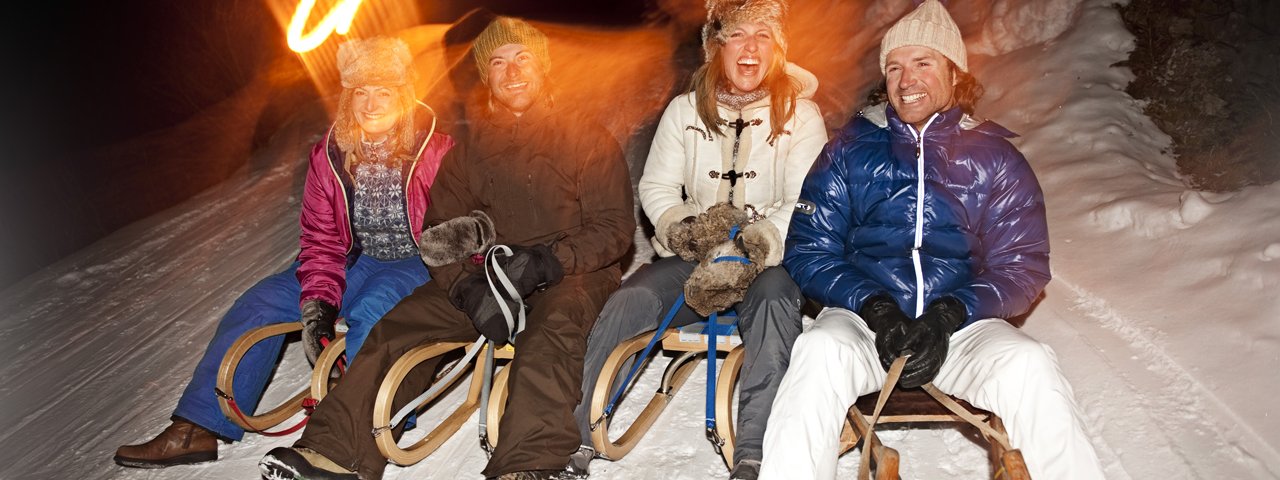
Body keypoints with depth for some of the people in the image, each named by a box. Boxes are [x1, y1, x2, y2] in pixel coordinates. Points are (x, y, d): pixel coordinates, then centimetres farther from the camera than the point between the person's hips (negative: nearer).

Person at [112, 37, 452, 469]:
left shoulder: (436, 151, -15)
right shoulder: (330, 154, -2)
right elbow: (321, 239, -1)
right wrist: (318, 304, -14)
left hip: (419, 262, -5)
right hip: (358, 261, 5)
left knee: (373, 311, -36)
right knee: (262, 302, -9)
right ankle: (198, 428, -5)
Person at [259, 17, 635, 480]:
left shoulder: (589, 140, 2)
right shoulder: (472, 144, 13)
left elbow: (613, 227, -6)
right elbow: (442, 229, 7)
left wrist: (548, 261, -24)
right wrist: (468, 287, -14)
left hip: (573, 272, -4)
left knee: (553, 328, -38)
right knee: (401, 324, -16)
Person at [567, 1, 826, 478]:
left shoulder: (801, 115, 4)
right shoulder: (685, 110, 10)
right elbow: (657, 186, 8)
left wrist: (764, 237, -25)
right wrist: (678, 225, -14)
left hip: (769, 259, -2)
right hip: (692, 257, 2)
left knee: (773, 299, -36)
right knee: (628, 301, -24)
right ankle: (575, 438, -19)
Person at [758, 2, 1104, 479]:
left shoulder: (994, 157, 7)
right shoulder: (852, 148, 6)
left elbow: (1020, 265, 5)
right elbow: (809, 250, 3)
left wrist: (949, 315, -14)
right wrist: (874, 307, -14)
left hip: (961, 323, 1)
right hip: (864, 315, -1)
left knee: (1028, 366, -29)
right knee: (823, 350, -34)